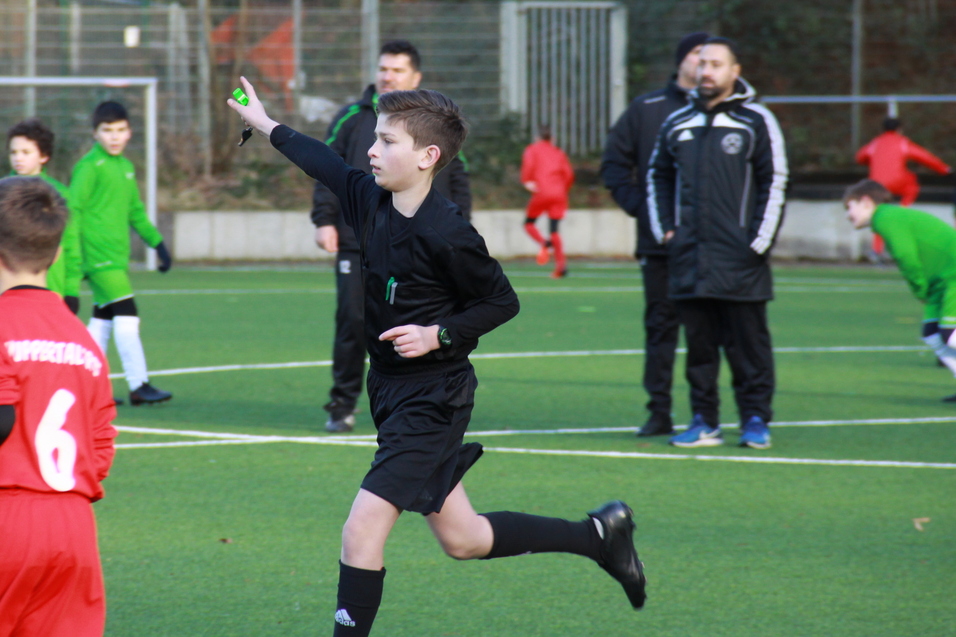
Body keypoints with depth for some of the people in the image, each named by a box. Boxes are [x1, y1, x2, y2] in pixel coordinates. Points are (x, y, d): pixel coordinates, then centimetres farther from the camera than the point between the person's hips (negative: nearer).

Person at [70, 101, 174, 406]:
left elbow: (136, 211, 26)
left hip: (117, 257, 8)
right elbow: (73, 209, -10)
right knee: (127, 315, -13)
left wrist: (157, 243, 22)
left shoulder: (125, 167, 17)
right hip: (99, 255, -8)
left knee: (103, 319, 10)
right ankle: (138, 386, -14)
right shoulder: (89, 166, -9)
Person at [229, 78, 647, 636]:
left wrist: (438, 335, -21)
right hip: (393, 390, 9)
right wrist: (267, 125, 29)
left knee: (364, 526, -15)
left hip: (433, 399, -9)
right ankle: (600, 534, 32)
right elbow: (328, 165, 22)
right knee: (461, 538, 16)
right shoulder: (370, 200, 1)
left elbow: (503, 301, -11)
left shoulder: (446, 234, -22)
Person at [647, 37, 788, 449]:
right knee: (699, 343, 5)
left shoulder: (756, 122, 1)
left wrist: (759, 242, -7)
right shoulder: (677, 124, 13)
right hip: (689, 258, 4)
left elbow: (774, 183, -1)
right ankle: (704, 421, 10)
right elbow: (658, 176, 23)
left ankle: (755, 419, 4)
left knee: (747, 343, -1)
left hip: (739, 260, -4)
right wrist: (663, 229, 11)